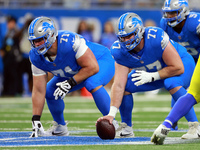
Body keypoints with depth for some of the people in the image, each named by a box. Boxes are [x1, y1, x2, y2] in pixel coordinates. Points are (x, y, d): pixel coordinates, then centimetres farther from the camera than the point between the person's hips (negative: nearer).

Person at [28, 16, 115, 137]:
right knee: (50, 91, -3)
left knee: (92, 83, -36)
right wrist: (36, 121, -19)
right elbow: (39, 91, -15)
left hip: (101, 61, -7)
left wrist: (70, 83, -32)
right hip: (75, 72, 7)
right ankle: (60, 127, 22)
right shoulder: (36, 56, -20)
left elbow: (92, 67, -33)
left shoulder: (70, 41, -39)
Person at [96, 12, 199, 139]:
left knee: (171, 83, -37)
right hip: (152, 72, 6)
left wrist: (152, 77, -28)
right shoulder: (120, 51, -21)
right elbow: (119, 85, -24)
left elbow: (178, 68, -32)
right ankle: (126, 128, 7)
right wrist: (111, 114, -33)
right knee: (125, 86, -11)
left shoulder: (156, 37, -38)